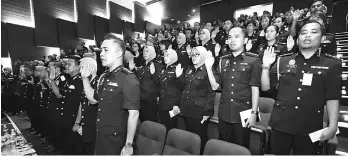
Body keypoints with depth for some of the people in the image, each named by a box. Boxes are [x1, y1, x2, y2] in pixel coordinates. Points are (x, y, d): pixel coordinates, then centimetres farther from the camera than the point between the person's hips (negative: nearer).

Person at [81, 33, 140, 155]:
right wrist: (85, 78, 6)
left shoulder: (128, 79, -21)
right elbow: (93, 99, 16)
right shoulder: (104, 77, 6)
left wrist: (128, 145, -20)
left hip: (117, 142, -7)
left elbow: (133, 114, -22)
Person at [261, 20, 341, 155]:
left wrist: (332, 127, -6)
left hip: (311, 128, 0)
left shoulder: (332, 64, 2)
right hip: (280, 124, 1)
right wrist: (266, 67, -10)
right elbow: (265, 87, 3)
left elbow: (333, 98, 0)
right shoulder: (283, 61, 3)